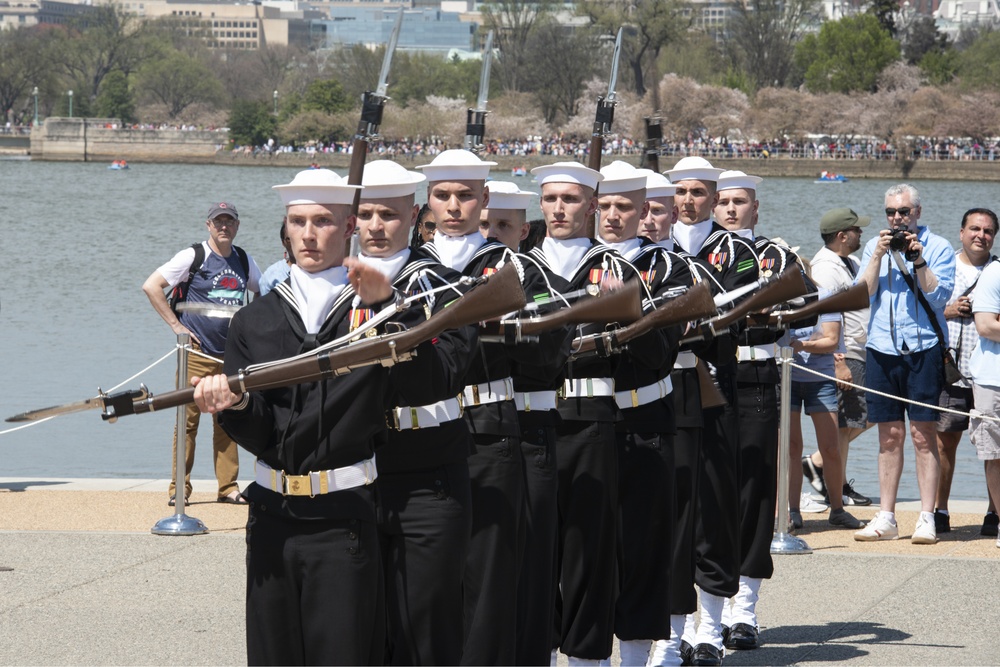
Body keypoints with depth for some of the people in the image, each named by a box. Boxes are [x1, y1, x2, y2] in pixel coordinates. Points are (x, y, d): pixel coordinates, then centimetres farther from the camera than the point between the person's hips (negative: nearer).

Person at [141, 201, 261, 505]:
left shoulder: (244, 261, 11)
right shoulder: (193, 256, -4)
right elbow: (151, 286, -7)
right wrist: (175, 325, -9)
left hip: (232, 353, 5)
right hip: (198, 353, -4)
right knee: (188, 420, -5)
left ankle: (228, 487, 10)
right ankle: (180, 488, 0)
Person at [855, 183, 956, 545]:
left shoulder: (938, 247, 2)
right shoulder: (874, 247, 13)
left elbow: (939, 295, -8)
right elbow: (862, 293, 2)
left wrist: (917, 259, -14)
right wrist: (879, 255, -6)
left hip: (923, 348, -3)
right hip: (882, 348, 3)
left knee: (923, 434, -5)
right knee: (890, 435, 6)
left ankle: (927, 519, -2)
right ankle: (886, 518, 10)